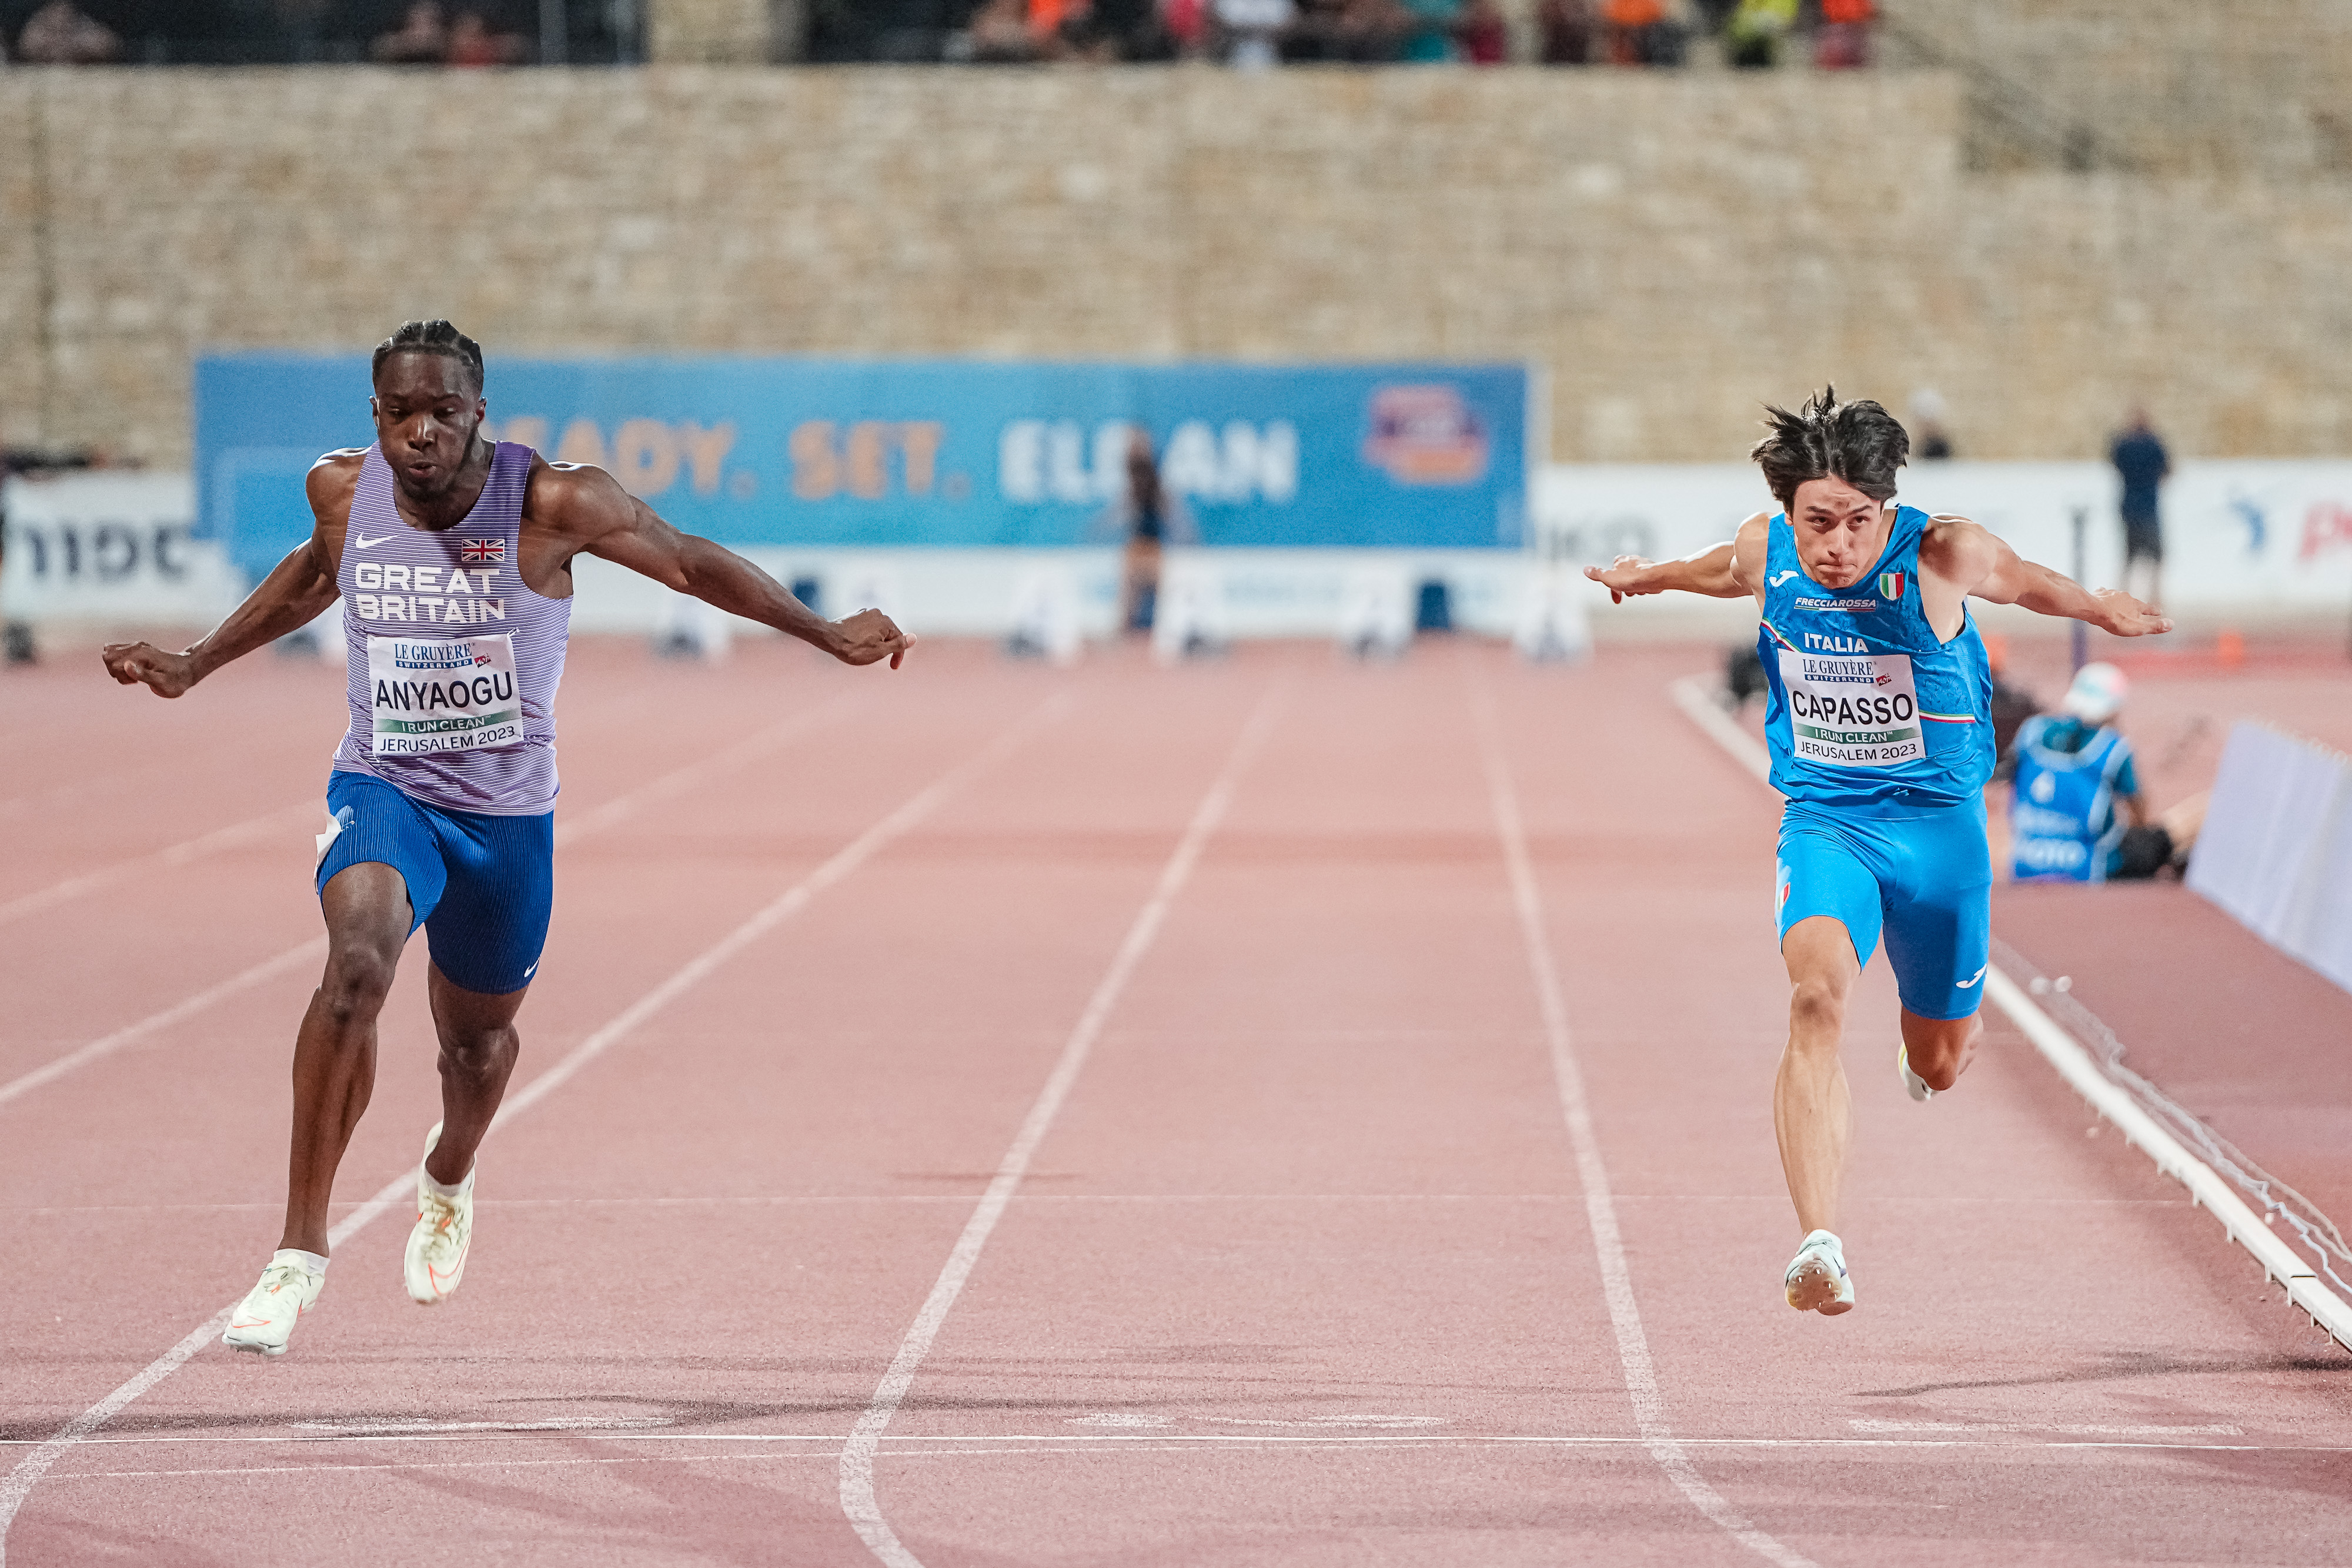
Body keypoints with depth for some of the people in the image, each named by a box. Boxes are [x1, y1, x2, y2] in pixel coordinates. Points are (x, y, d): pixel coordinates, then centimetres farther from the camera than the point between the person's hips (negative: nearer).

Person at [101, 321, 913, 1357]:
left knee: (479, 1036, 18)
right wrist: (194, 666, 24)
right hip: (381, 791, 0)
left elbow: (687, 561, -2)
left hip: (507, 813, 0)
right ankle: (301, 1246, -24)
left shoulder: (552, 503, -18)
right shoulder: (342, 491, -8)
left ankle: (448, 1175, 57)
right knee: (356, 966, -30)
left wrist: (826, 635, 4)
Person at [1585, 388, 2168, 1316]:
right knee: (1818, 996, -29)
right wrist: (1653, 577, 38)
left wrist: (2104, 610, 25)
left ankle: (1920, 1050, 55)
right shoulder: (1766, 551, -9)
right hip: (1823, 819, 0)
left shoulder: (1940, 556, -17)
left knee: (1941, 1065, 13)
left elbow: (2022, 581, 6)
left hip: (1937, 822, 0)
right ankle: (1819, 1247, -37)